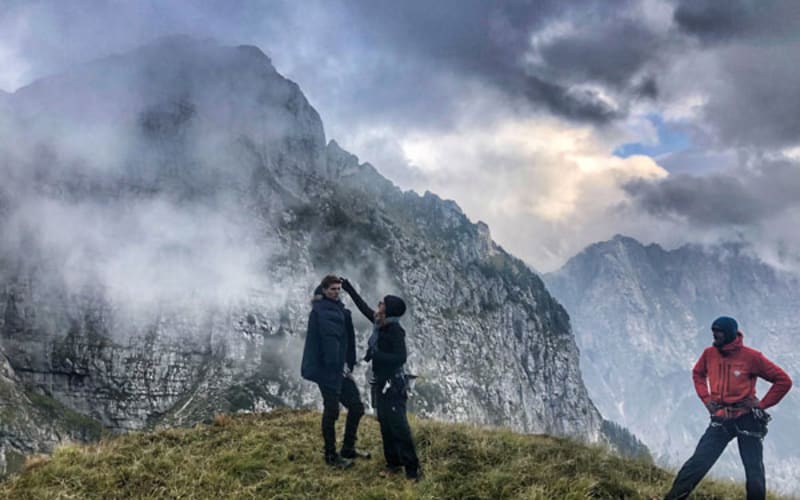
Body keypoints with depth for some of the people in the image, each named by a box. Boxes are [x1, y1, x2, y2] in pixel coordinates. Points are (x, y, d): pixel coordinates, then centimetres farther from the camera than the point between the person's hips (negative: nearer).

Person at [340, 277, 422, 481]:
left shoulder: (395, 330, -16)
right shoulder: (380, 324, 5)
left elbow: (401, 358, -22)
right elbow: (364, 307, 19)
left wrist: (375, 355, -19)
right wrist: (349, 289, 26)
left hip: (393, 384, -8)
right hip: (381, 382, 8)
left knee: (399, 426, -9)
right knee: (385, 424, 12)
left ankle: (413, 469, -3)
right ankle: (393, 462, 22)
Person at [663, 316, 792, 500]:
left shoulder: (751, 357, -12)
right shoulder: (709, 354, 0)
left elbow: (784, 381, -5)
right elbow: (697, 374, 21)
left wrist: (762, 404, -8)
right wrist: (706, 398, 9)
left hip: (747, 420, -2)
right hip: (720, 420, 2)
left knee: (755, 473, 6)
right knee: (696, 464, -5)